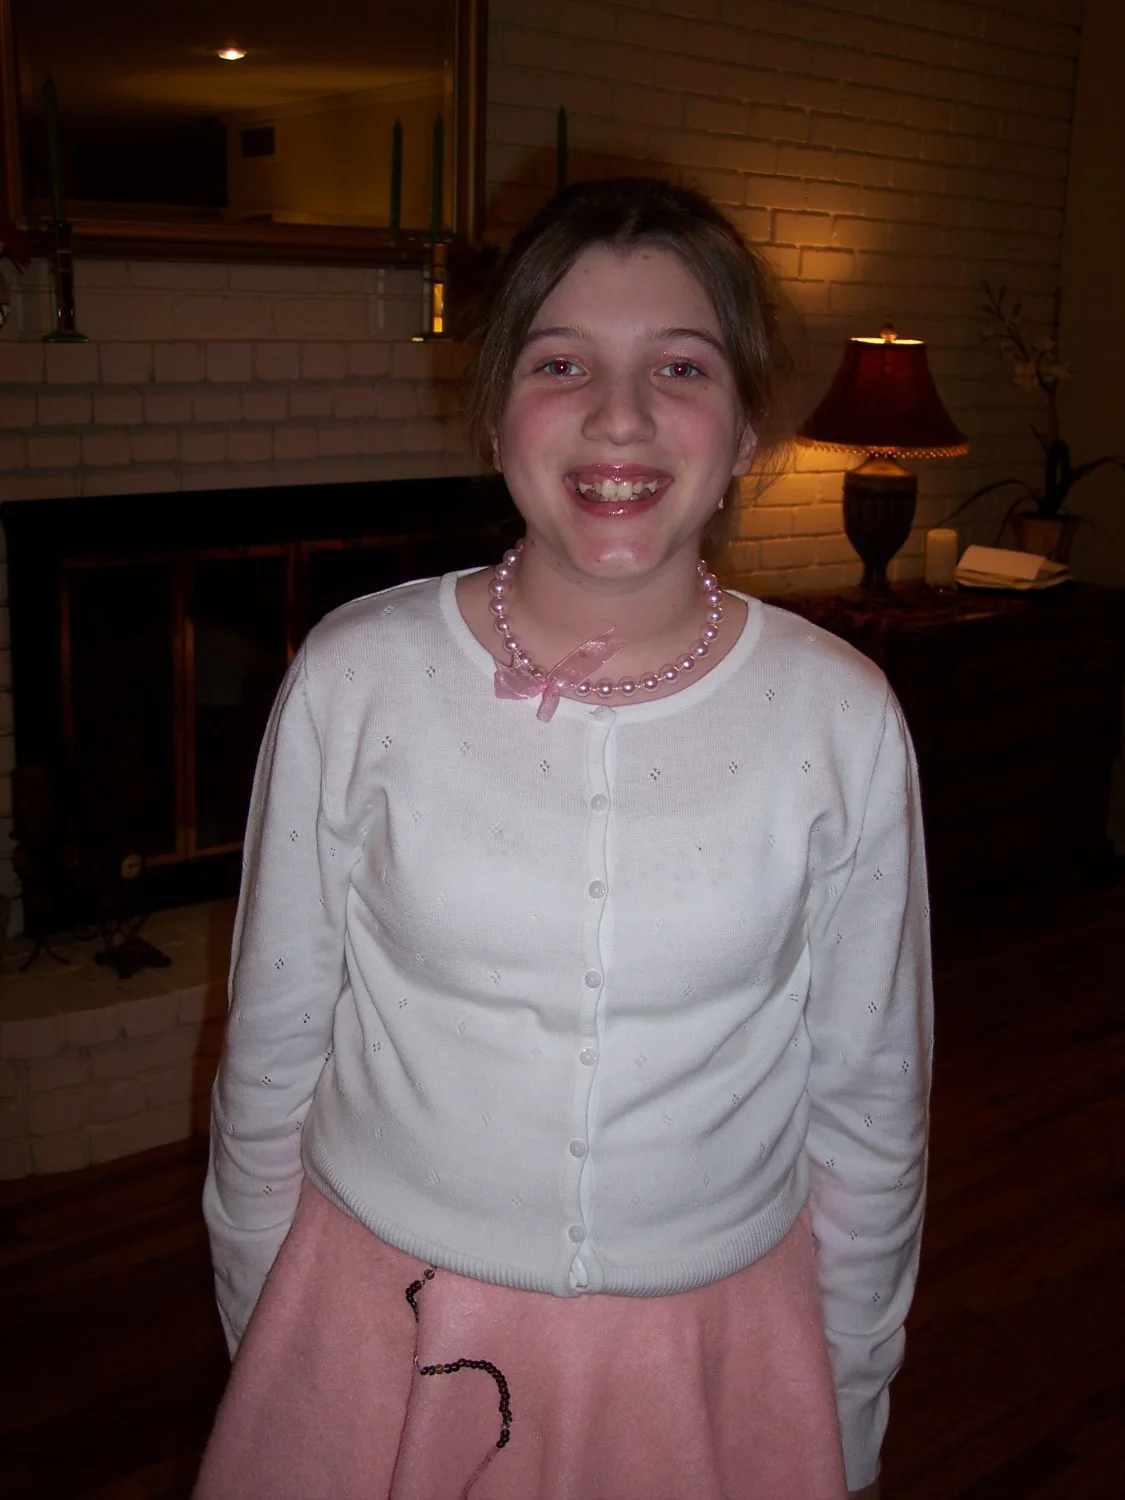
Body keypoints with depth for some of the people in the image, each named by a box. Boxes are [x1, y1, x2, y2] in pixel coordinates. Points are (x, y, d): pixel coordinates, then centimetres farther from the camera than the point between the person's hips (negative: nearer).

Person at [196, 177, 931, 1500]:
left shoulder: (842, 720, -10)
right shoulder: (355, 681, -12)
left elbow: (870, 1104, 0)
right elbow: (271, 1054, -1)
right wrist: (261, 1344, 7)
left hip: (713, 1360, 1)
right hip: (380, 1342, 0)